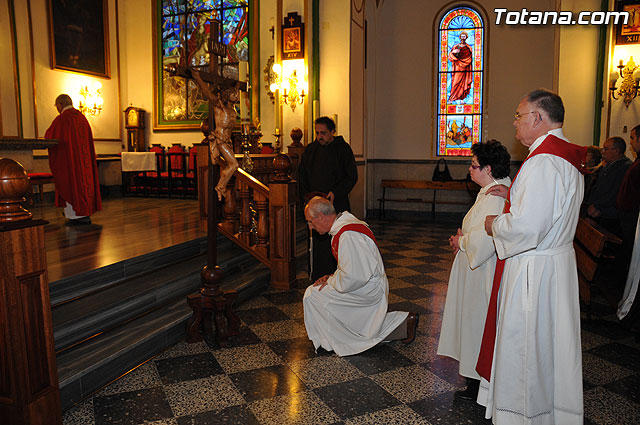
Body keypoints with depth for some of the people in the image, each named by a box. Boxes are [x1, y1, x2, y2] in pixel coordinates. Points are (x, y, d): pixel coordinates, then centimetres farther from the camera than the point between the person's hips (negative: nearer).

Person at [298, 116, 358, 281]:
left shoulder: (343, 149, 0)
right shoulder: (310, 149, 9)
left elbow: (352, 176, -1)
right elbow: (301, 175, 15)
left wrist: (336, 193, -14)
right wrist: (306, 194, 0)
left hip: (337, 203, -3)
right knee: (318, 242, 3)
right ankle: (318, 279, 12)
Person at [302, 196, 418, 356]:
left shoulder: (347, 236, -27)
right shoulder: (344, 225, 6)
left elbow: (352, 278, -30)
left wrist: (330, 282, -13)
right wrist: (332, 277, 4)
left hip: (368, 290, -10)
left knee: (313, 294, -14)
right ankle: (403, 322, 22)